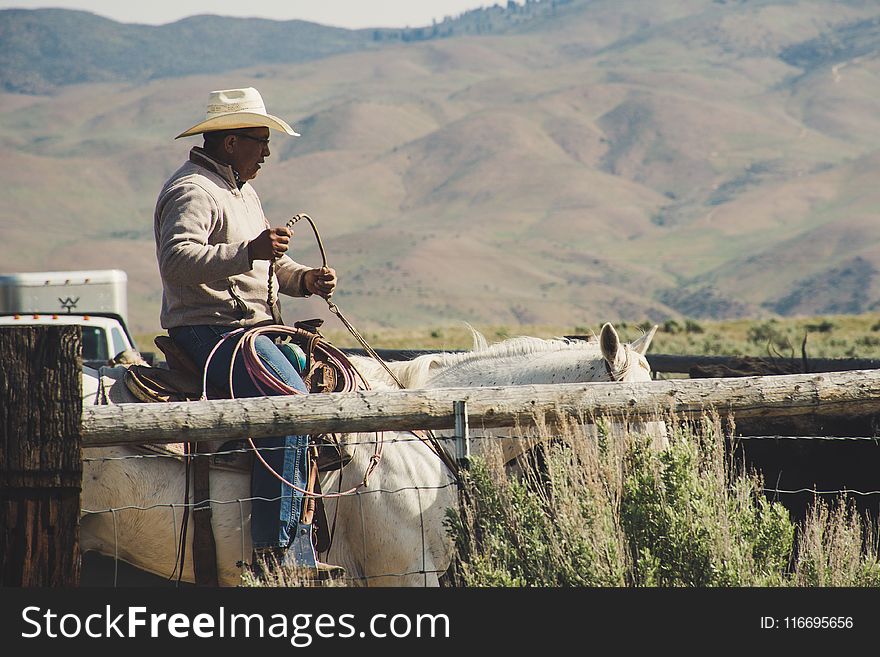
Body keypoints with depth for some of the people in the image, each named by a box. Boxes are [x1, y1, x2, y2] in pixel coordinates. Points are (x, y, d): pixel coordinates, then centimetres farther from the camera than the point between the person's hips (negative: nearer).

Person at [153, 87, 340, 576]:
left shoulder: (244, 192, 23)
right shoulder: (193, 191, -11)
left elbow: (269, 264, 29)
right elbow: (177, 260, -27)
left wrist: (305, 279, 9)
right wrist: (248, 253, -35)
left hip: (255, 327, 11)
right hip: (210, 330, -11)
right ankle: (279, 548, -28)